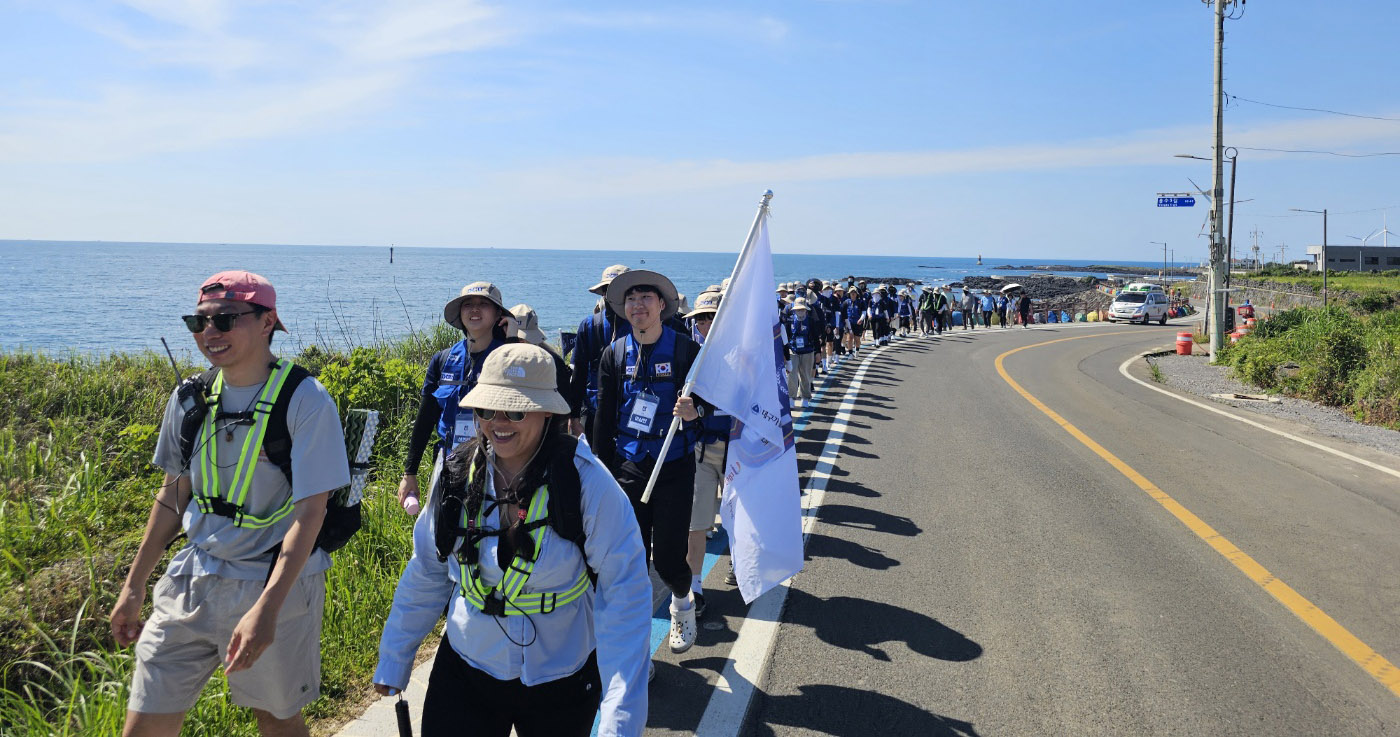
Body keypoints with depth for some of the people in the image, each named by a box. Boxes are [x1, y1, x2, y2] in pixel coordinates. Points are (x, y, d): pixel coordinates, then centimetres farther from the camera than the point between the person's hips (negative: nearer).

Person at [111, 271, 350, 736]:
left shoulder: (305, 401, -15)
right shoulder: (190, 398, 2)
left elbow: (309, 512, -19)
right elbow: (173, 495, 13)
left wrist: (266, 607, -27)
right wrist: (133, 586, 14)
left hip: (276, 586, -5)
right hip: (190, 584, 5)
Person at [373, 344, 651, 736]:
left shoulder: (586, 481, -20)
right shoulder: (459, 474, -6)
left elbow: (625, 596, -20)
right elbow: (426, 574, 7)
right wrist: (392, 662, 11)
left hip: (559, 684, -2)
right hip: (464, 671, 3)